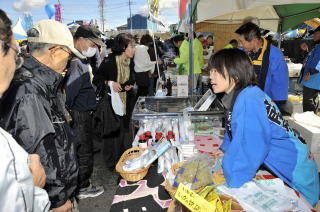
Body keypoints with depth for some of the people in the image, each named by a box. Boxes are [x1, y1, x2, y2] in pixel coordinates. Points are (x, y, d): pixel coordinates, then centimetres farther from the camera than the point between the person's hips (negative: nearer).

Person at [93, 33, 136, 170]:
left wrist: (130, 85, -1)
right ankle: (111, 162, 19)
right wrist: (109, 83, -26)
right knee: (112, 132, 1)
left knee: (125, 130, 12)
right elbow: (97, 79, -11)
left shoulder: (129, 62, 6)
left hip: (126, 101, 6)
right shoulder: (109, 61, -15)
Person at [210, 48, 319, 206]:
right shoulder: (236, 96, 0)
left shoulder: (248, 100, -30)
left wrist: (232, 184, -26)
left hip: (295, 169, -9)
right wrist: (226, 149, 9)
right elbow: (233, 126, 17)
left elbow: (247, 147, -32)